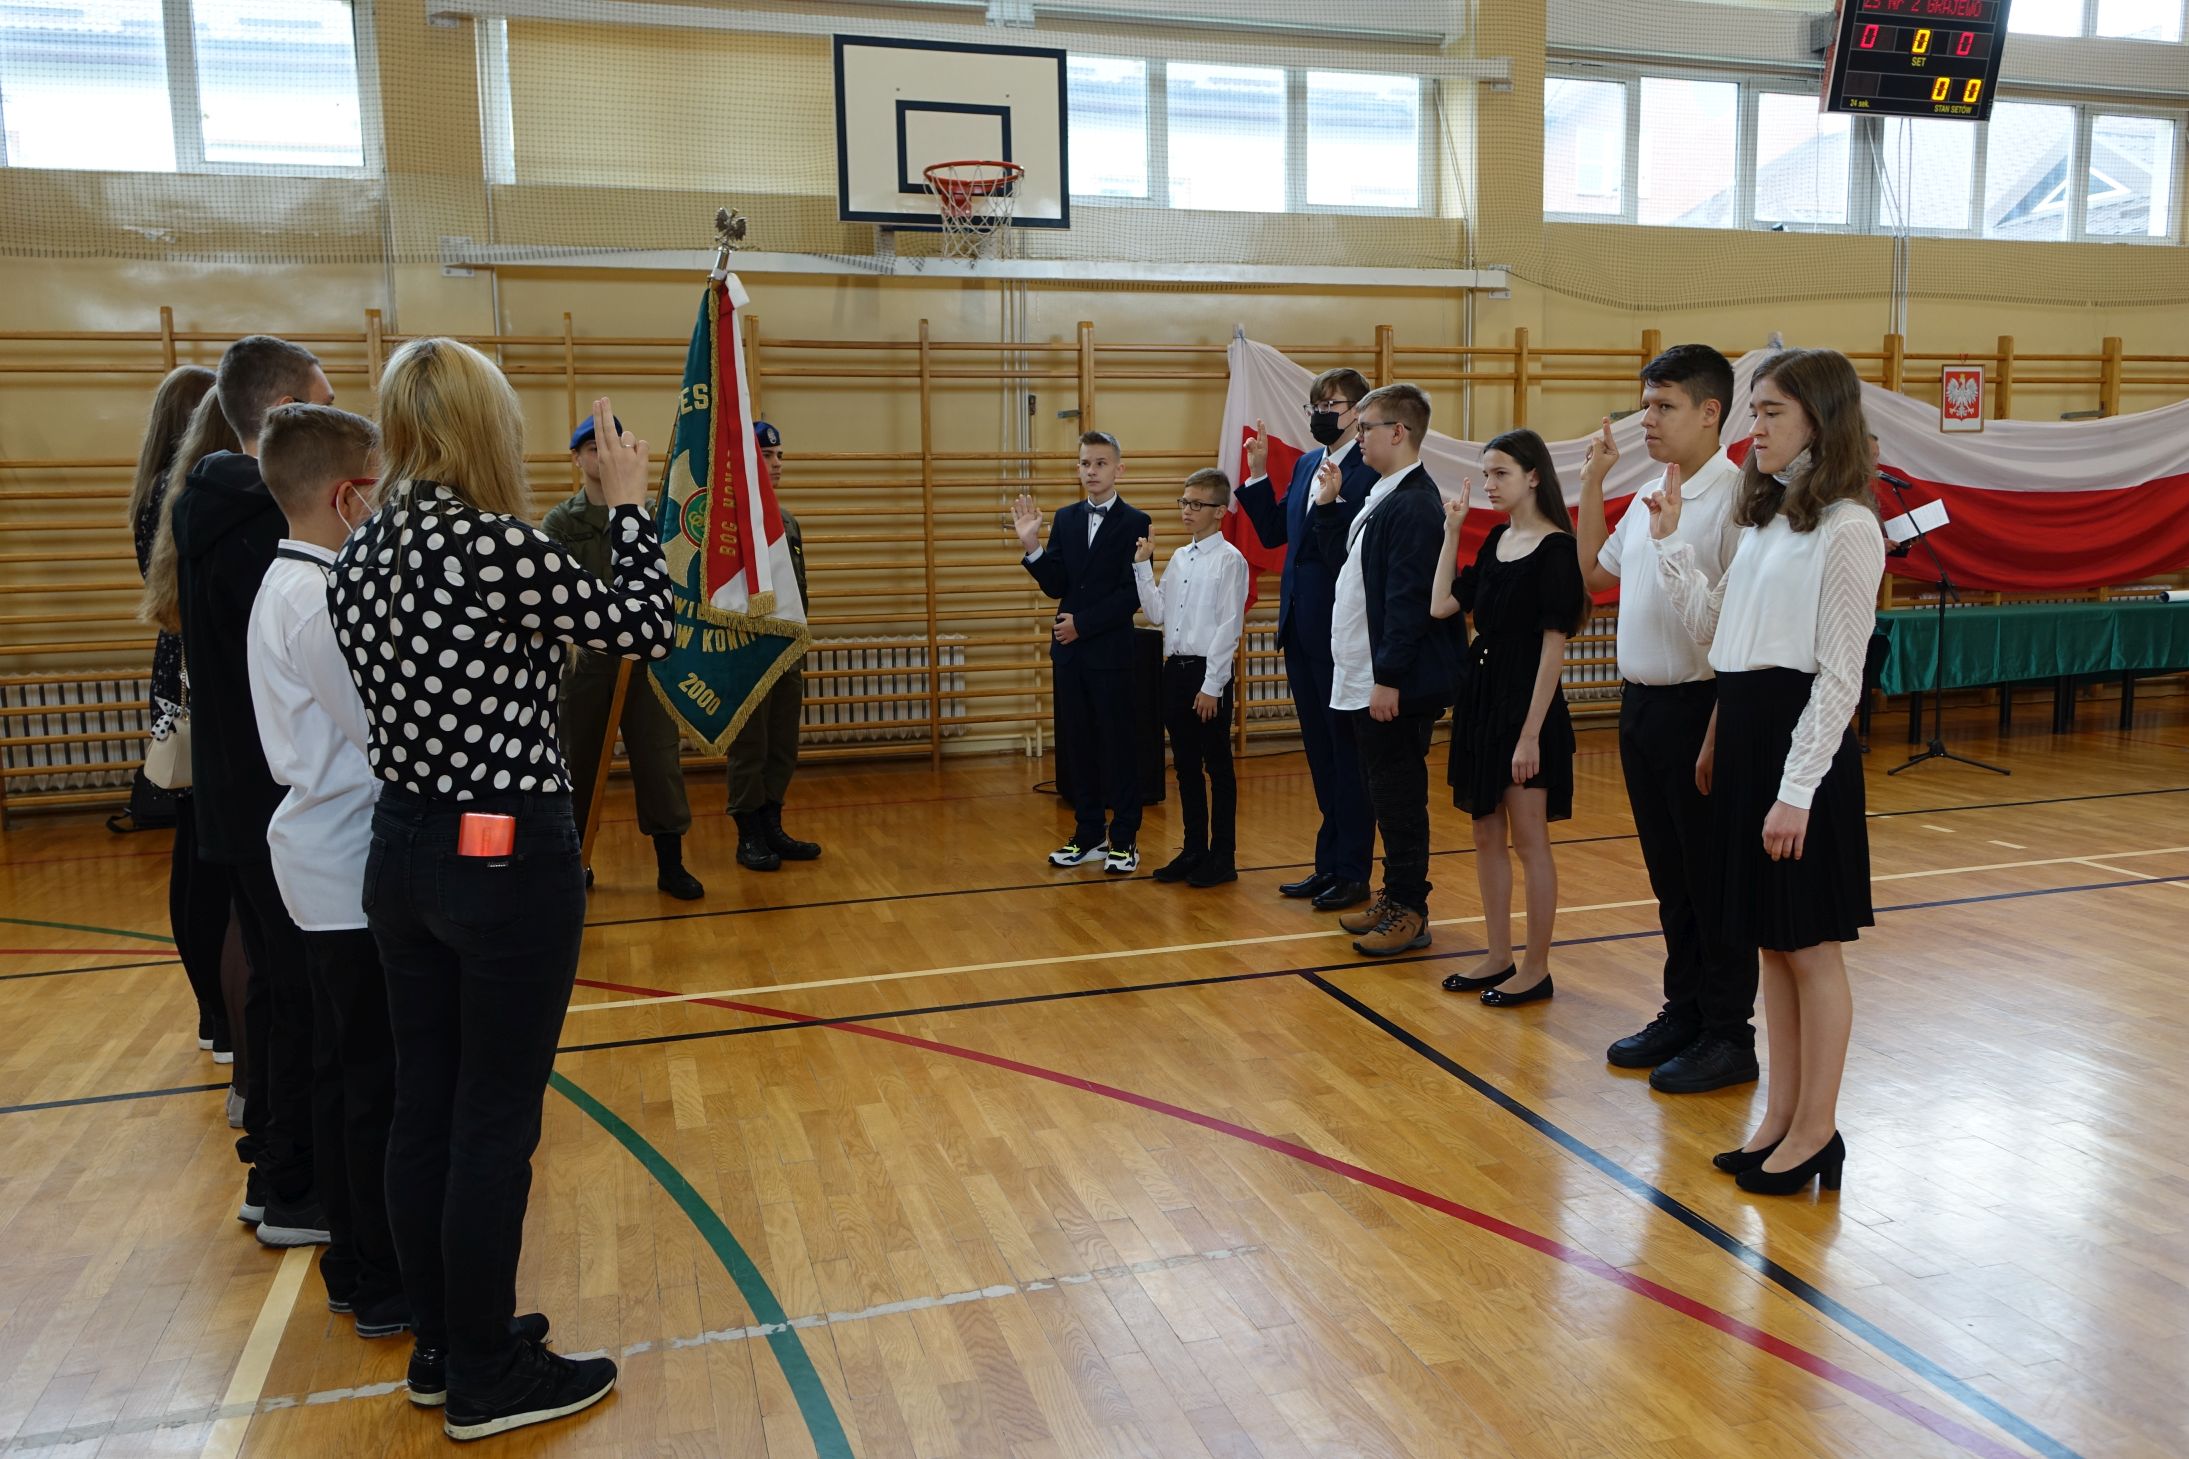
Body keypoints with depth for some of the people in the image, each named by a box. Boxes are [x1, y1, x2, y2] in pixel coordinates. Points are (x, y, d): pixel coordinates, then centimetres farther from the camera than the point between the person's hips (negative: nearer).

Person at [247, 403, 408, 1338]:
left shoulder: (283, 584, 11)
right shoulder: (319, 601, -20)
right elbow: (388, 733, -21)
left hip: (326, 863, 10)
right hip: (356, 871, -10)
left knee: (343, 1069, 17)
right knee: (378, 1081, 1)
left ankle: (351, 1261, 30)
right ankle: (385, 1285, 13)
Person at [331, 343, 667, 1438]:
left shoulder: (360, 554, 5)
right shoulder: (493, 547, -19)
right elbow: (643, 628, -10)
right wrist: (627, 503, 1)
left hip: (402, 850, 8)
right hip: (506, 859, -8)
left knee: (424, 1107, 16)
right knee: (495, 1120, 4)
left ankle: (441, 1345, 31)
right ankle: (488, 1380, 19)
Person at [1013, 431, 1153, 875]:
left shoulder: (1134, 522, -5)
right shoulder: (1066, 519, 10)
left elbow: (1132, 594, -12)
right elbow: (1056, 587, 3)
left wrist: (1083, 623, -14)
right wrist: (1031, 546, -10)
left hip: (1111, 652, -5)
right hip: (1069, 651, 5)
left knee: (1118, 746, 1)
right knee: (1078, 745, 10)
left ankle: (1125, 839, 10)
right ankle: (1089, 834, 20)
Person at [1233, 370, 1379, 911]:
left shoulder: (1370, 470, -14)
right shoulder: (1305, 465, 13)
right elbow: (1273, 533, 14)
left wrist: (1332, 502, -31)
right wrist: (1258, 473, 6)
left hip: (1342, 633, -8)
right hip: (1301, 628, 8)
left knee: (1349, 753, 3)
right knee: (1321, 751, 15)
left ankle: (1353, 872, 14)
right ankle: (1329, 863, 26)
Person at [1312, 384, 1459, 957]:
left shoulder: (1414, 503, -17)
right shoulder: (1382, 497, 13)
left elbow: (1408, 598, -22)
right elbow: (1344, 562, 20)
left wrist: (1388, 679, -23)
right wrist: (1328, 505, 13)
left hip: (1396, 684, -10)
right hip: (1367, 679, 10)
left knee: (1400, 796, 0)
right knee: (1383, 791, 17)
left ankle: (1410, 913, 11)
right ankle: (1394, 896, 28)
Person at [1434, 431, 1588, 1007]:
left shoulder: (1555, 548, -12)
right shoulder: (1496, 540, 11)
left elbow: (1554, 645, -15)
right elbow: (1442, 606, 7)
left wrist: (1531, 733, -18)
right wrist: (1452, 533, 6)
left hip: (1526, 703, -8)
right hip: (1480, 698, 8)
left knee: (1528, 839, 0)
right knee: (1486, 836, 12)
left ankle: (1536, 969, 11)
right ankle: (1498, 959, 23)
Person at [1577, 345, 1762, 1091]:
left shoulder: (1734, 498, -15)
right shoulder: (1648, 498, 11)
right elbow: (1594, 572, 27)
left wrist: (1720, 735, -22)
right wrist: (1592, 484, 18)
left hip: (1698, 706, -8)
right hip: (1641, 702, 8)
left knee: (1714, 881, 4)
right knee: (1669, 875, 17)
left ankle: (1729, 1036, 18)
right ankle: (1684, 1015, 30)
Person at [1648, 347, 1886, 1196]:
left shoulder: (1847, 528, -12)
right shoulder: (1764, 516, 13)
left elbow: (1840, 676, -15)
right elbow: (1711, 628, 10)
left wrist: (1798, 790, -18)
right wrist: (1669, 542, 6)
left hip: (1804, 738, -8)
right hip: (1744, 732, 8)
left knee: (1811, 947, 3)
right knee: (1770, 942, 14)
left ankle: (1816, 1130, 16)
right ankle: (1781, 1116, 25)